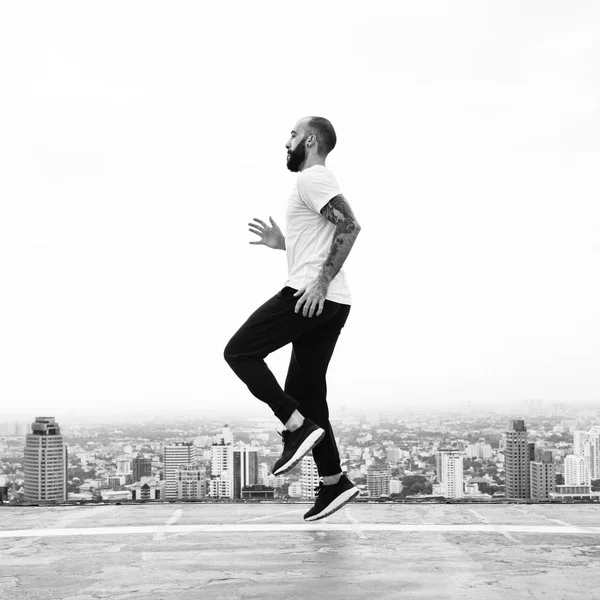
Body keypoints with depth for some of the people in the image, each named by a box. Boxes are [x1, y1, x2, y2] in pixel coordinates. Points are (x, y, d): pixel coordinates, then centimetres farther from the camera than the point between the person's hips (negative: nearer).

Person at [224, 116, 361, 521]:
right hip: (329, 303, 10)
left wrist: (321, 281, -23)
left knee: (240, 352, -4)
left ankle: (299, 427, -11)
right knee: (305, 391, 11)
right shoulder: (317, 181, 25)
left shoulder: (313, 178, -6)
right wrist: (282, 243, 23)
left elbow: (349, 226, -20)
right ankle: (334, 483, 10)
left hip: (310, 296, -10)